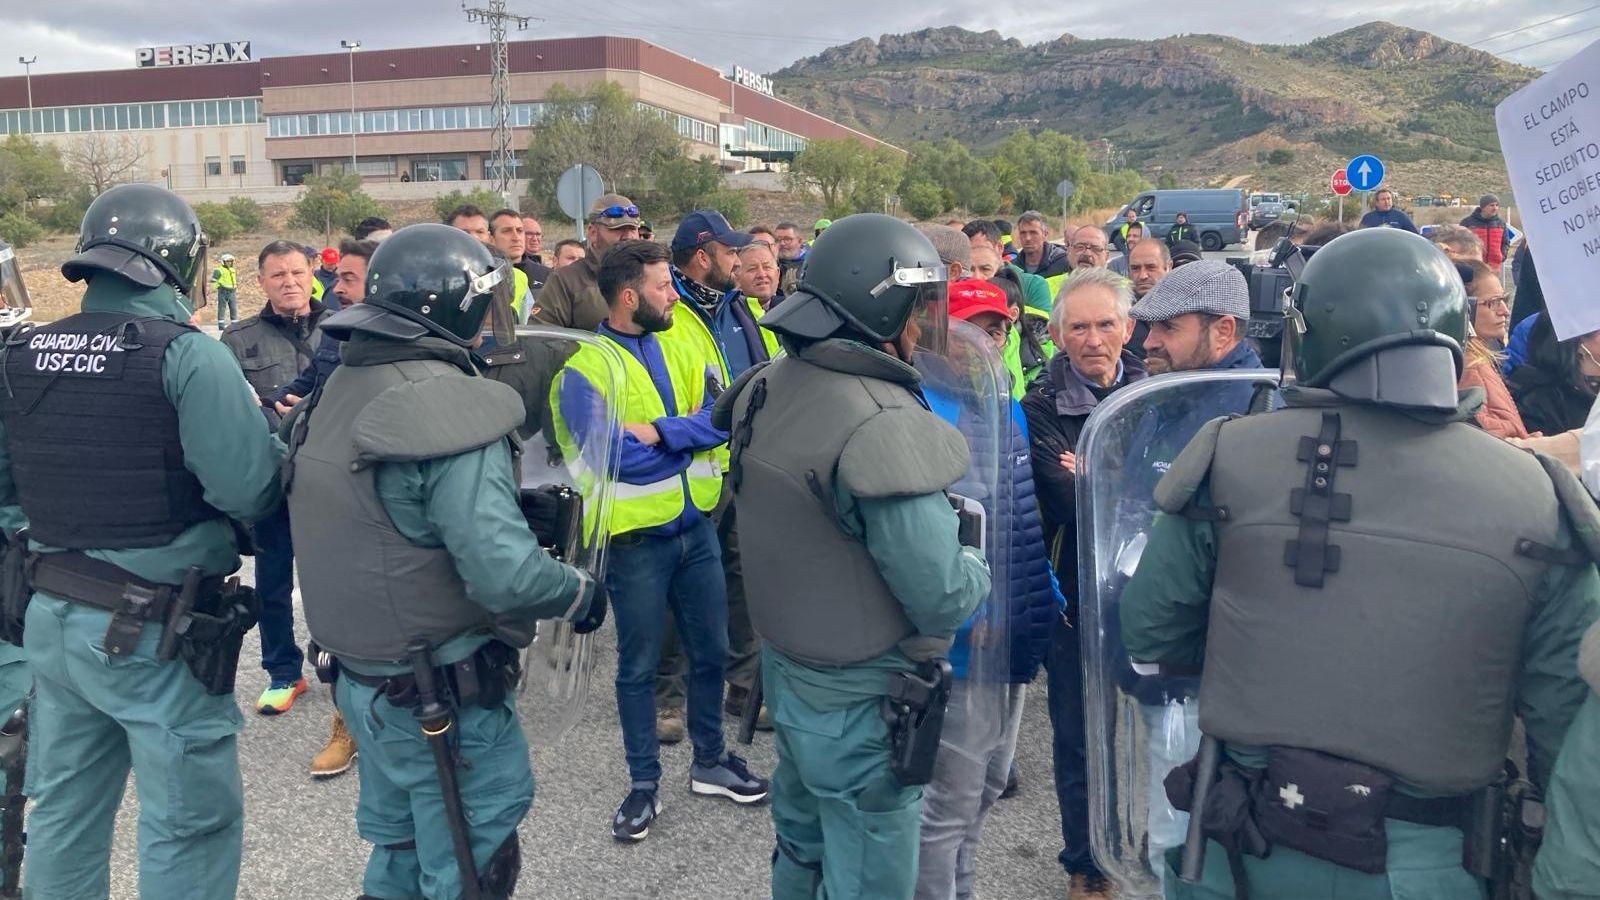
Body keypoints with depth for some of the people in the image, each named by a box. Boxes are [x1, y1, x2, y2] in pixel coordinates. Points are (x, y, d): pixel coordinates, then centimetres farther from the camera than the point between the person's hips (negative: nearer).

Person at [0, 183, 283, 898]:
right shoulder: (188, 356, -17)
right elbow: (249, 490, -23)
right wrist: (276, 447, -4)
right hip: (154, 633, -7)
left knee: (63, 811, 23)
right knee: (189, 824, 7)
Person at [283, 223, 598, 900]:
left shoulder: (338, 389, 5)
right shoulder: (448, 405, -24)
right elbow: (504, 573, -29)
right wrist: (578, 589, -10)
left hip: (360, 672, 9)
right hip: (443, 692, -9)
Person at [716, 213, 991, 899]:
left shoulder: (766, 387, -1)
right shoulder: (882, 424, -27)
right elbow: (943, 596, -25)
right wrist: (978, 567, -4)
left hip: (785, 668, 8)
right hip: (860, 704, -8)